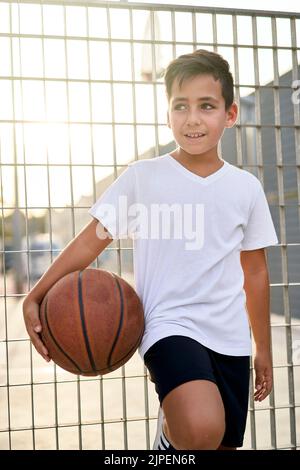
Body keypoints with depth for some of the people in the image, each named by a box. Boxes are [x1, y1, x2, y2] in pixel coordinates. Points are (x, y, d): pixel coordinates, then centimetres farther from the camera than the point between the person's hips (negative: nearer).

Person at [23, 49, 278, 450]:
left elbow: (256, 273, 12)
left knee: (223, 443, 8)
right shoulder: (143, 176, -3)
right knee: (201, 430, -27)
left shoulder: (246, 187, 5)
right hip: (169, 326, -4)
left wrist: (263, 350, 16)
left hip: (230, 338, 4)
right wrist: (36, 298, -13)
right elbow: (90, 241, -2)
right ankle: (169, 435, 7)